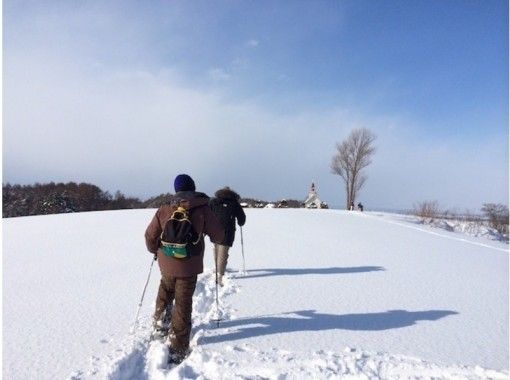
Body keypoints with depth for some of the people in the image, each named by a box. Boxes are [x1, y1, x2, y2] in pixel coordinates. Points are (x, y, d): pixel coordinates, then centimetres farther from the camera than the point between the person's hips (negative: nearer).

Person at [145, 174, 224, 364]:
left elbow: (150, 236, 2)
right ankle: (178, 348, 16)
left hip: (166, 264, 2)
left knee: (165, 291, 31)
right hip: (189, 266, -2)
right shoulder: (203, 210, -11)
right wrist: (213, 237, 19)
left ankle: (159, 322, 41)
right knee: (183, 305, 8)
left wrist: (155, 250, 22)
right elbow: (219, 235, -5)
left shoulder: (164, 210, -4)